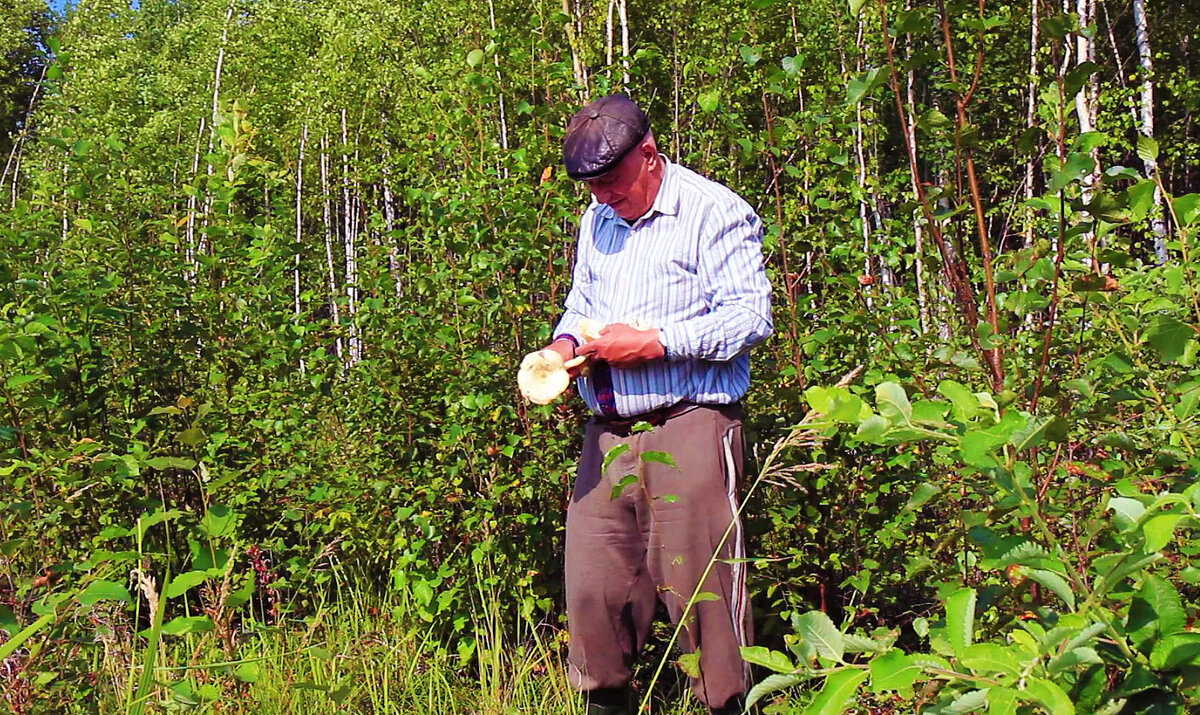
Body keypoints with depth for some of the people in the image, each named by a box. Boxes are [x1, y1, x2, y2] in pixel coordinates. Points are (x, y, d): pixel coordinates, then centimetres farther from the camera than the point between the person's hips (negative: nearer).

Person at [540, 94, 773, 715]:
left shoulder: (714, 212, -4)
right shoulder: (596, 221, 19)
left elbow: (751, 316, -12)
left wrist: (654, 342, -16)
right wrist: (564, 346, 7)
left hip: (689, 429, -6)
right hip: (607, 433, 6)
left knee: (699, 588, -3)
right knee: (591, 587, 4)